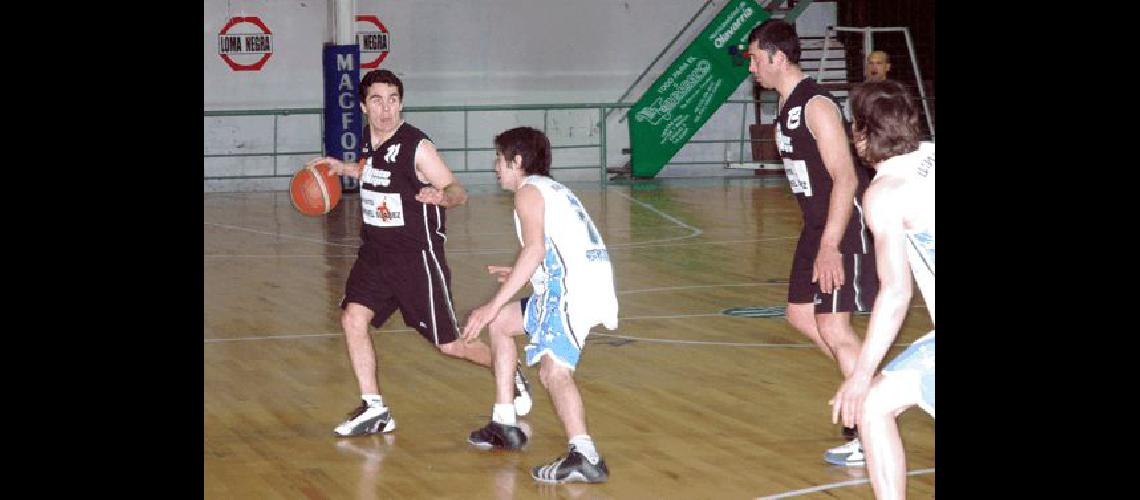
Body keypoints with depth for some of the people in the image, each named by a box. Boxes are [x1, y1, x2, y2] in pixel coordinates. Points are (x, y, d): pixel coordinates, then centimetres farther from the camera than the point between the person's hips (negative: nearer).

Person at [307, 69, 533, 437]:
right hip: (376, 251, 6)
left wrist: (441, 196, -39)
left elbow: (460, 193, -17)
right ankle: (374, 410, 0)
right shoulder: (370, 138, 3)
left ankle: (510, 373, 29)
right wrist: (344, 168, 17)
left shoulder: (417, 146, -18)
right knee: (353, 317, -11)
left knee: (449, 344, 1)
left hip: (417, 255, -6)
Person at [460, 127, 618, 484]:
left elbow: (535, 248, -16)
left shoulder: (528, 190, 1)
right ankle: (504, 426, 29)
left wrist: (494, 305, -17)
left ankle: (584, 455, -47)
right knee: (500, 323, 26)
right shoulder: (554, 189, 29)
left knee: (552, 369, -26)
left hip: (573, 289, -10)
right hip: (594, 284, 10)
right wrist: (520, 274, 44)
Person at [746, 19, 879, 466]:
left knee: (832, 325, -10)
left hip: (844, 227, -10)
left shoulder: (816, 106, -20)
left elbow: (846, 179, -24)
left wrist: (829, 246, -28)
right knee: (801, 315, 14)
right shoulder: (786, 104, 10)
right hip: (817, 225, 10)